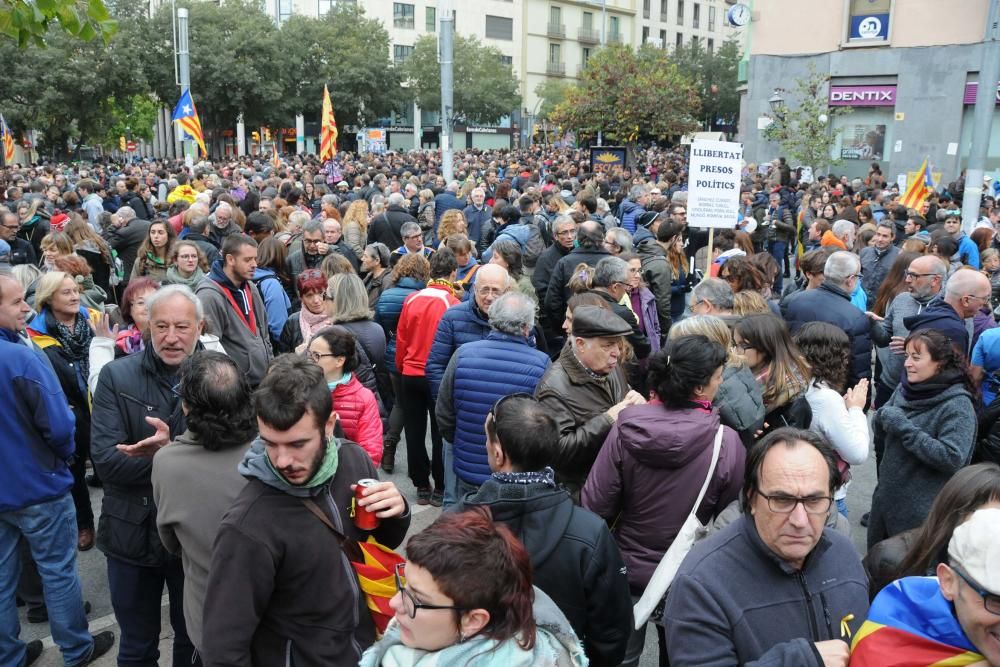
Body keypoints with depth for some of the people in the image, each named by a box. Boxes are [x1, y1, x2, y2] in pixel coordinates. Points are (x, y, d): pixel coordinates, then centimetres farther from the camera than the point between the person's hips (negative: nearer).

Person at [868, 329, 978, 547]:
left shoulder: (957, 405, -18)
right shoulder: (905, 389, 0)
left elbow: (952, 458, -26)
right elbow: (879, 430, 7)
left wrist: (904, 426, -25)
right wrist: (884, 416, -16)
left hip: (924, 510, -6)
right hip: (886, 498, 6)